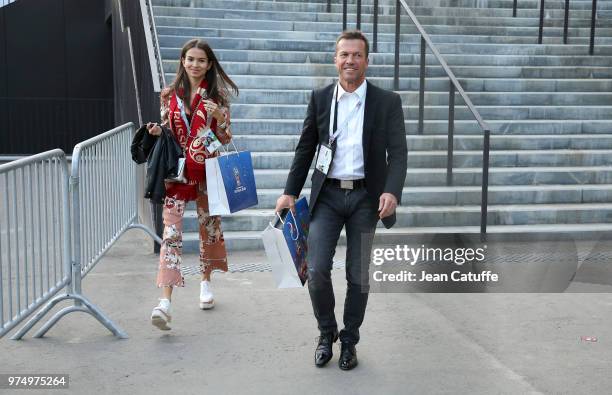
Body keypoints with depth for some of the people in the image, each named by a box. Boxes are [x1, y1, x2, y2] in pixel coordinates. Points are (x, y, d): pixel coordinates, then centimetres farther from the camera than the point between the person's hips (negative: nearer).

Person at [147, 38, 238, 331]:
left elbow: (225, 138, 2)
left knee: (210, 226, 13)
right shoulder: (170, 95, 6)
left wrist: (219, 116, -16)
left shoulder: (217, 94, 2)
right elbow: (166, 133, 13)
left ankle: (205, 282, 37)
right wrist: (157, 132, -9)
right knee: (171, 231, -12)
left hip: (207, 171, 0)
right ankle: (165, 300, -17)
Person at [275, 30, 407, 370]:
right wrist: (291, 192, 4)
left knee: (358, 275, 7)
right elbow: (305, 148, 9)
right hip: (327, 195, 1)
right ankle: (326, 333, 18)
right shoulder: (320, 98, 5)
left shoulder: (387, 102, -1)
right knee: (317, 269, -6)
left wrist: (392, 191, -23)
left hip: (365, 198, -1)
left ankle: (349, 341, 25)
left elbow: (398, 152, -7)